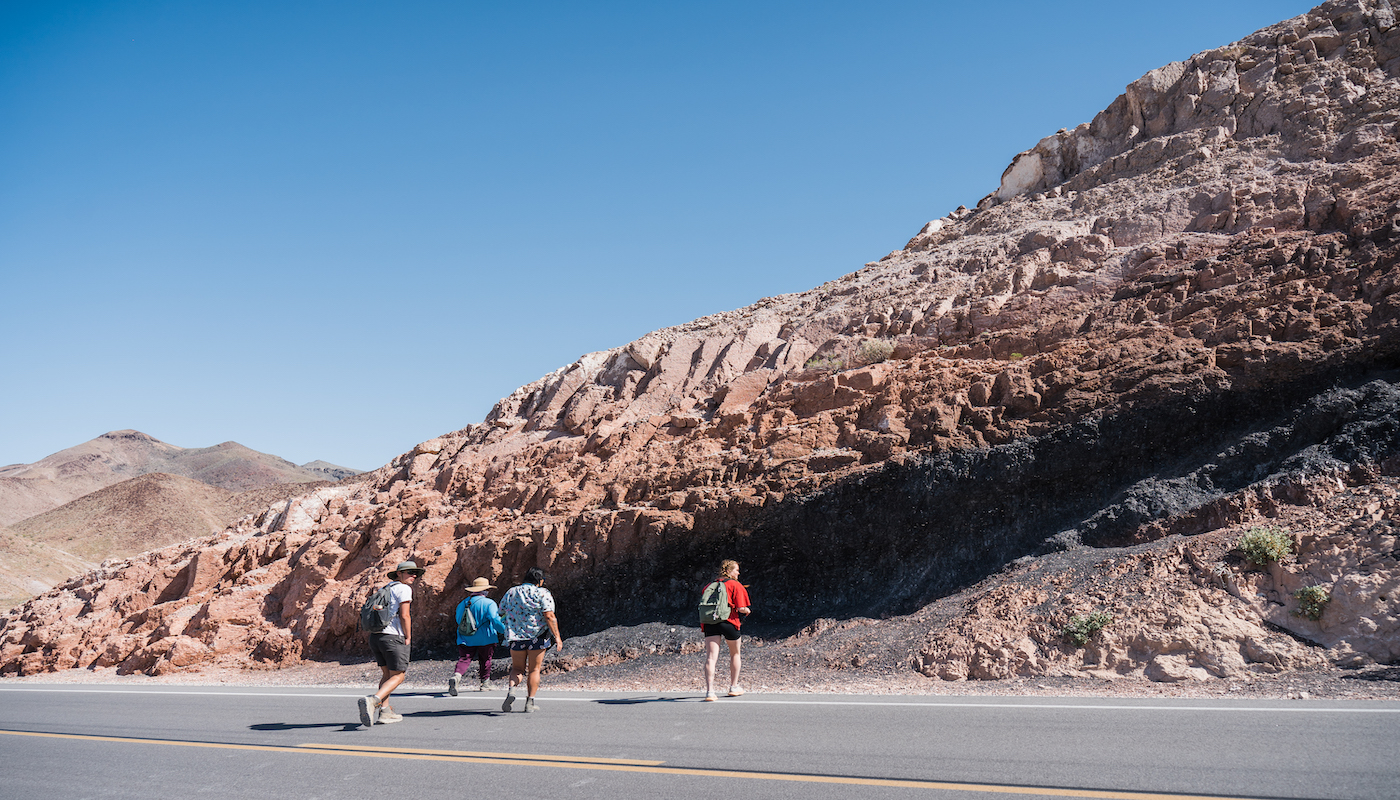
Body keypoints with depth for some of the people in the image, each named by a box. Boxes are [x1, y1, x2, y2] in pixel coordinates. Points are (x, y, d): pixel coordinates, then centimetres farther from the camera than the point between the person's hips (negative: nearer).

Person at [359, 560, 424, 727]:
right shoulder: (403, 588, -4)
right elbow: (404, 615, -13)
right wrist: (408, 638, -4)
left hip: (375, 636, 8)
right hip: (393, 637, -8)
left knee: (387, 674, 18)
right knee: (397, 676, -2)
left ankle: (385, 710, 11)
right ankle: (372, 700, -23)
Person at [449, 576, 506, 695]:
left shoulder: (462, 604, 8)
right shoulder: (489, 603, -10)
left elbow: (459, 621, 18)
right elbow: (495, 620, -20)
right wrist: (505, 631, -12)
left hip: (466, 639, 3)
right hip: (485, 639, -3)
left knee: (464, 659, -3)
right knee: (485, 660, 15)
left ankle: (456, 677, -30)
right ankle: (484, 683, 25)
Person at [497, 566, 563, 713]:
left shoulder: (511, 593, 10)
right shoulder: (543, 593, -4)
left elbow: (501, 613, 14)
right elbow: (549, 616, -12)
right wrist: (557, 637, -11)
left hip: (515, 637, 3)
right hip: (536, 636, -3)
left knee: (517, 668, 14)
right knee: (534, 669, 8)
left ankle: (511, 689, -14)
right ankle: (530, 702, 7)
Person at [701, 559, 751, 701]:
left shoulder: (709, 586, 19)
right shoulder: (736, 585, 2)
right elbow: (741, 608, -6)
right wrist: (747, 611, 13)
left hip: (709, 623, 3)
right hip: (729, 621, -3)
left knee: (711, 656, -5)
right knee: (735, 654, 19)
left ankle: (709, 690, -20)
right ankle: (734, 687, 28)